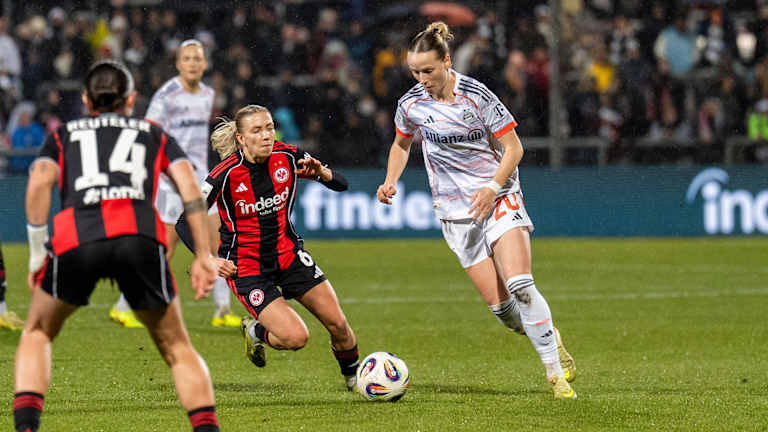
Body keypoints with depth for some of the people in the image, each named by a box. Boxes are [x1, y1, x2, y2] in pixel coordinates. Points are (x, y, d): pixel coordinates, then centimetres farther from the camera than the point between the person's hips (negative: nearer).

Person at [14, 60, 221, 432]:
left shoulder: (63, 136, 29)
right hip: (140, 234, 0)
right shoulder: (154, 135, 30)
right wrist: (203, 256, 10)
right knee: (177, 348, 14)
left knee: (36, 334, 22)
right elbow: (189, 184, 13)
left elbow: (39, 183, 9)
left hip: (75, 237, 0)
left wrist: (38, 254, 10)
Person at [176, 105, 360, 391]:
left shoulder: (288, 157, -10)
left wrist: (321, 173, -22)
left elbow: (341, 185, 0)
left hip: (288, 254, 4)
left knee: (337, 324, -2)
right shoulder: (227, 174, -21)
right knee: (295, 337, -18)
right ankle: (255, 332, 15)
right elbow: (184, 224, -17)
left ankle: (353, 375, 28)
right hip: (246, 267, -4)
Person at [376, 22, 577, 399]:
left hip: (499, 198, -3)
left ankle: (556, 372, -13)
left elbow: (513, 148, -4)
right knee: (498, 304, -6)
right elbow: (401, 145, 20)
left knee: (518, 285, -22)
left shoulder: (476, 96, -11)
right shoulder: (411, 105, -1)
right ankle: (548, 336, 24)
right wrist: (390, 182, 4)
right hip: (455, 211, 3)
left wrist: (492, 187, -18)